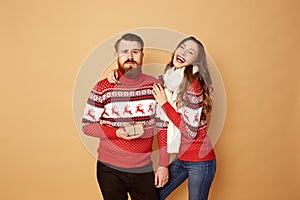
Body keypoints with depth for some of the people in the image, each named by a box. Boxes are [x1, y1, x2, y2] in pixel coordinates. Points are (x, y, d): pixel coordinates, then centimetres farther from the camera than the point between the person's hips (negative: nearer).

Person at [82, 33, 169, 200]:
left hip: (144, 170, 1)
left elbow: (163, 127, 3)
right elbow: (86, 125, -4)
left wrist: (163, 165, 1)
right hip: (110, 170, -1)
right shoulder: (103, 88, -7)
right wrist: (117, 133, -19)